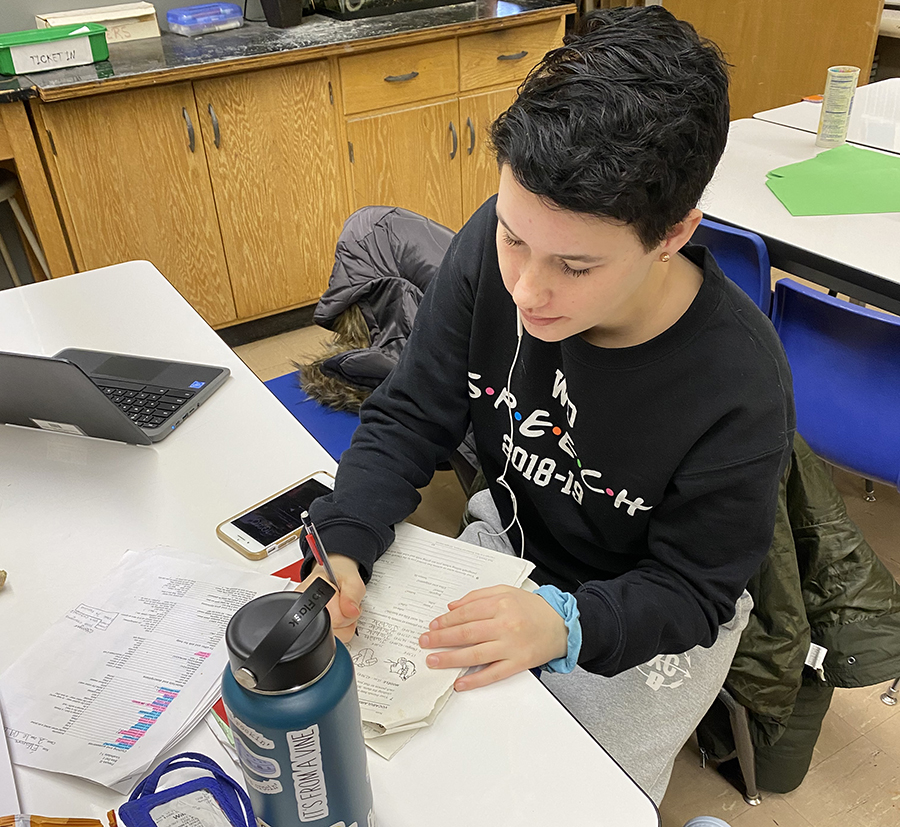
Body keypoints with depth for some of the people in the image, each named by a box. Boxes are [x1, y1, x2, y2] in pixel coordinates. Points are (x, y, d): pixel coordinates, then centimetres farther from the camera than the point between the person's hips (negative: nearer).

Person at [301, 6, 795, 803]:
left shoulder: (738, 390, -33)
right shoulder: (494, 246, -22)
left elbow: (690, 590, -19)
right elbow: (409, 420, -12)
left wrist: (566, 624, -39)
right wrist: (341, 545, -28)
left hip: (647, 619, -3)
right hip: (507, 540, 4)